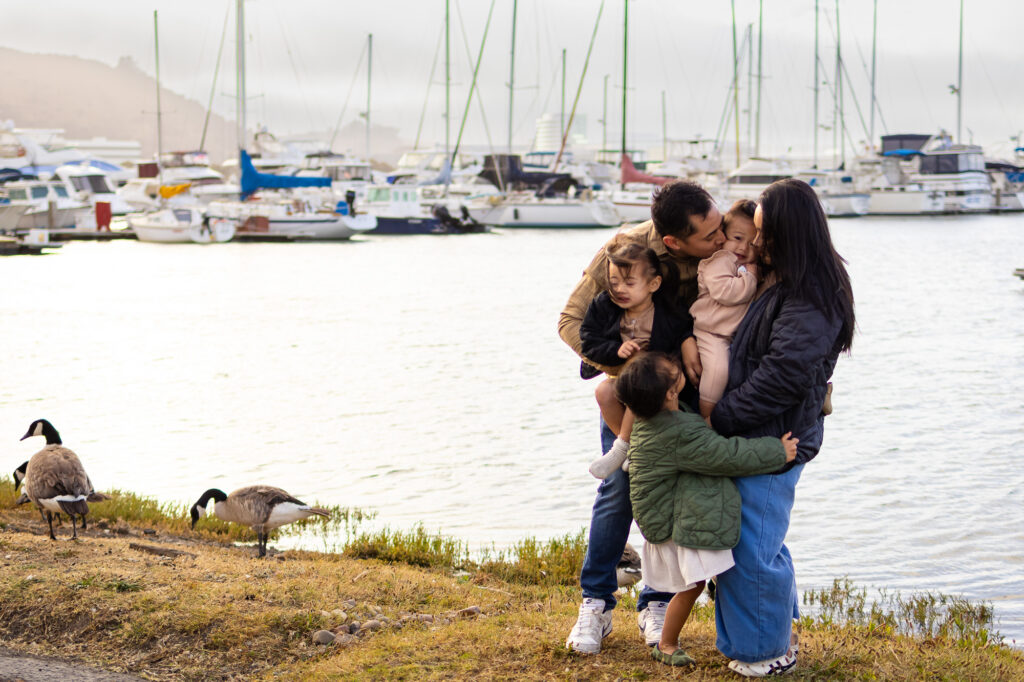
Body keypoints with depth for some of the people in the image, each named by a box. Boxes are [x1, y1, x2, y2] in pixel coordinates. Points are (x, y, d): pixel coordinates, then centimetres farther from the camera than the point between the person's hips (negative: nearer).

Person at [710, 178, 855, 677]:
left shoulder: (810, 299, -20)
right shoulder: (770, 279, 10)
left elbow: (782, 377, -23)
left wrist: (720, 417, -17)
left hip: (773, 442, -10)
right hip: (748, 435, 10)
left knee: (754, 549, -1)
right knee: (740, 538, 19)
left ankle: (774, 650, 17)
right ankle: (780, 633, 34)